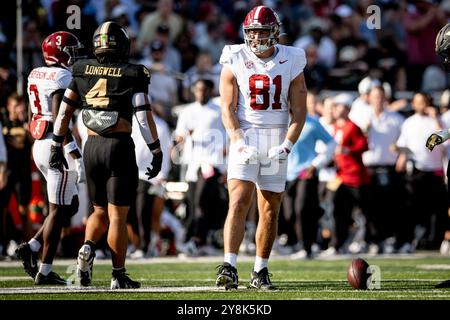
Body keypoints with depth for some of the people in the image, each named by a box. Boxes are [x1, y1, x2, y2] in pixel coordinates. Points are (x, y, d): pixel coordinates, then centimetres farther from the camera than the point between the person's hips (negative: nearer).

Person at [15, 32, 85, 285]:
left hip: (40, 143, 9)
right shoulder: (61, 77, -15)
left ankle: (32, 247, 9)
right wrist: (75, 154, -25)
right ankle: (44, 271, 0)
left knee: (71, 204, 18)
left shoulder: (36, 75, 13)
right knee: (59, 210, -2)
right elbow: (58, 118, -22)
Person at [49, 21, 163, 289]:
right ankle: (119, 275, 3)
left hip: (92, 147, 4)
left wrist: (57, 145, 16)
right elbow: (144, 116, -10)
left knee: (101, 210, 19)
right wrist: (157, 151, -3)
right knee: (117, 215, 2)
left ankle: (88, 248, -8)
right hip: (120, 146, -4)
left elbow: (65, 110, 8)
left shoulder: (83, 72, 5)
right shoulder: (133, 76, -6)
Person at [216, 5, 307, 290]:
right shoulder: (235, 62, 0)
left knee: (270, 210, 5)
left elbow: (298, 112, 2)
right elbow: (228, 108, -2)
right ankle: (229, 267, -23)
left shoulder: (291, 64, 2)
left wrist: (286, 147, -12)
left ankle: (261, 272, 15)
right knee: (239, 202, -15)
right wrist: (239, 143, -17)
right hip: (245, 138, -2)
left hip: (277, 141, 2)